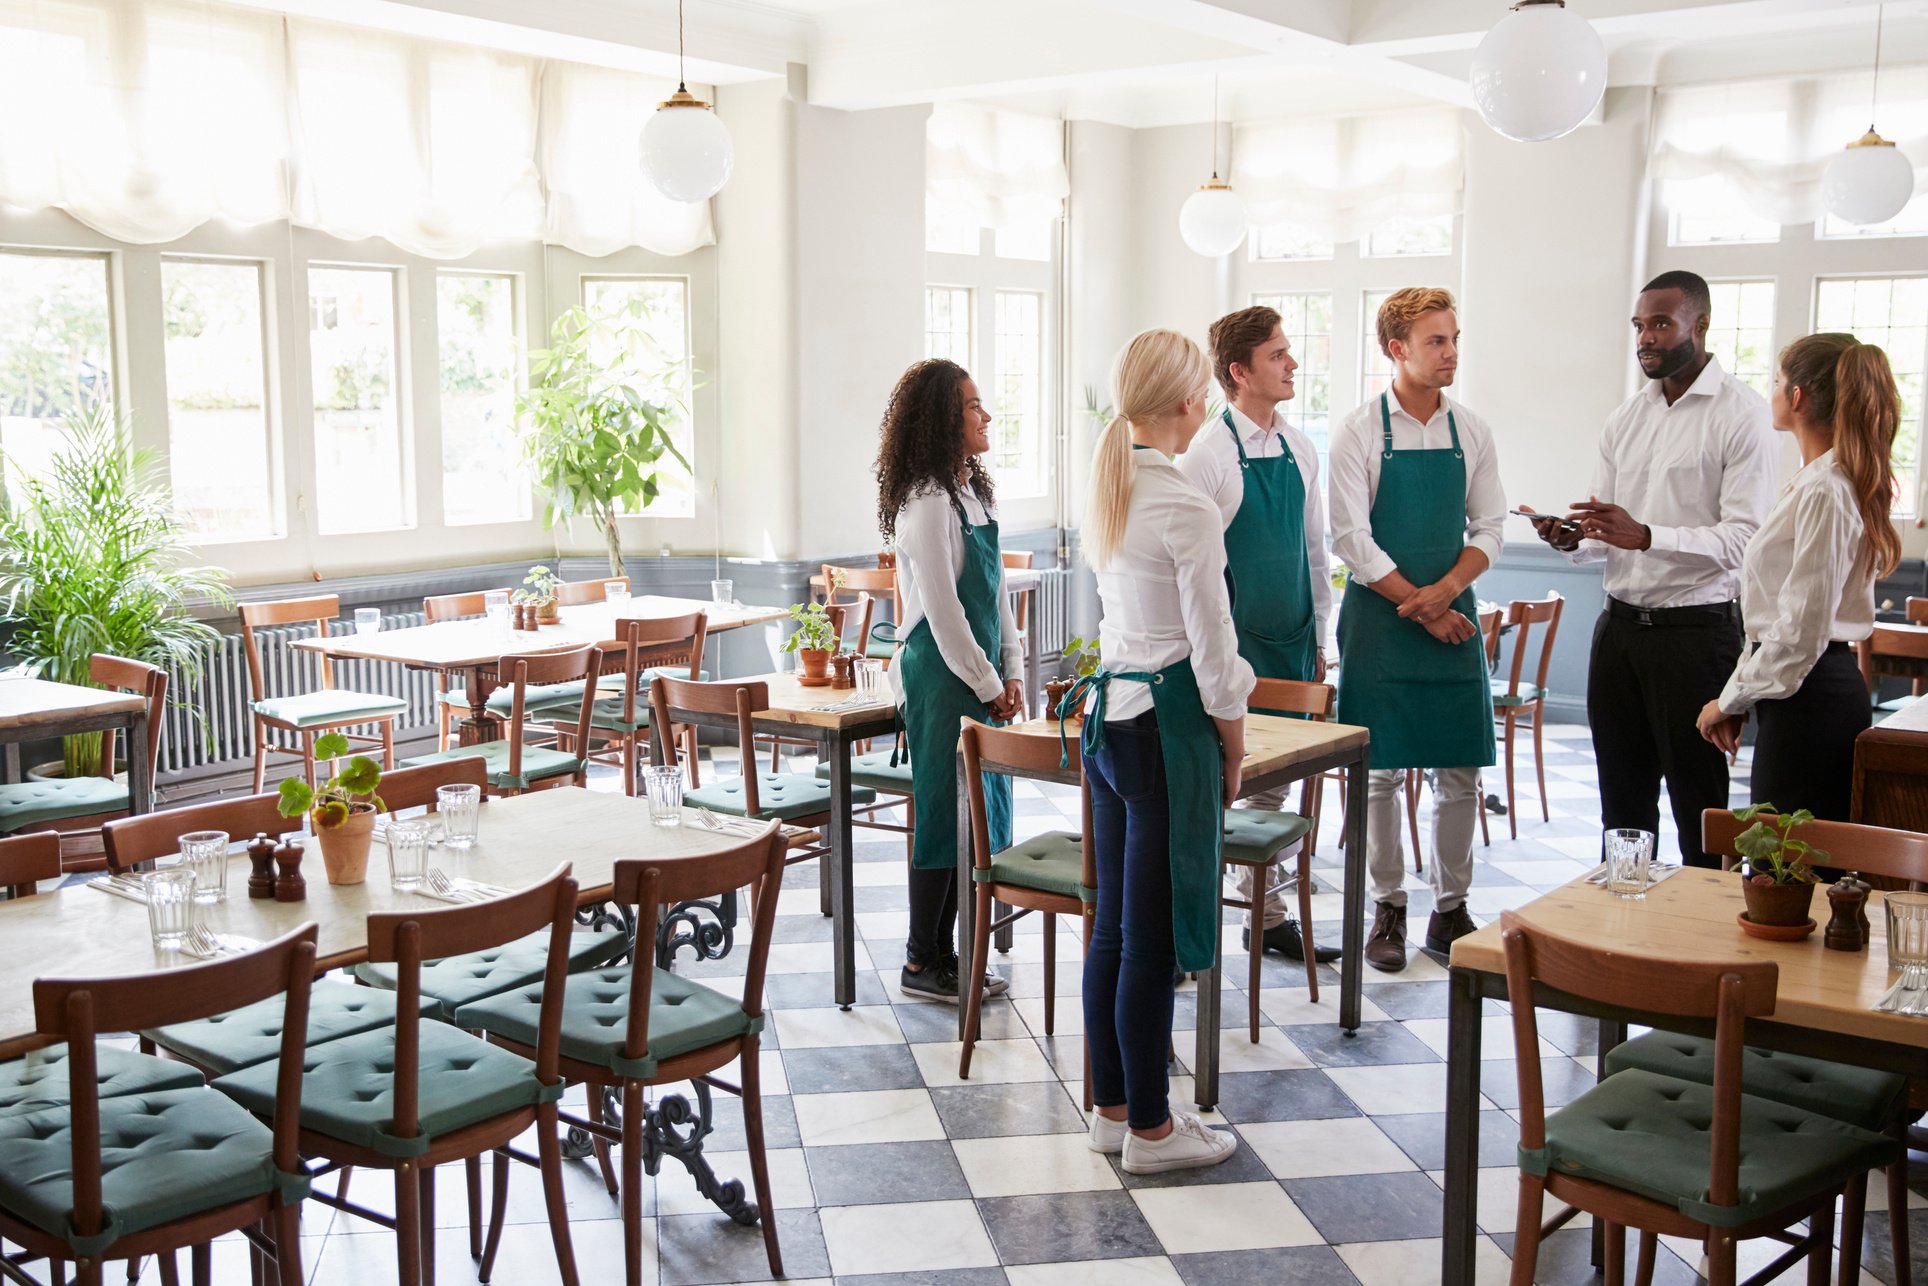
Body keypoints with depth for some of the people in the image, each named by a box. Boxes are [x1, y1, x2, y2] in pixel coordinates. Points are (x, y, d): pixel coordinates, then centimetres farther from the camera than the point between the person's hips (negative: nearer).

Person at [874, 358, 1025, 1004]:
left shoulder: (971, 490, 13)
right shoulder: (927, 501, -15)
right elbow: (941, 609, -17)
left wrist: (1011, 670, 8)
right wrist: (987, 684, -12)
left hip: (980, 671, 9)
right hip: (942, 672, -9)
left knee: (977, 811, 12)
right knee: (945, 813, -2)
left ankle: (945, 953, 22)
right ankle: (922, 963, 10)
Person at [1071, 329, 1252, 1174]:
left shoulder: (1103, 497, 8)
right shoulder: (1186, 510, -17)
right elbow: (1213, 653, -14)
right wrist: (1234, 749, -2)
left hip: (1107, 715, 8)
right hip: (1169, 724, -8)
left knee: (1112, 924, 14)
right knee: (1152, 938, 1)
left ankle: (1112, 1106, 26)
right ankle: (1149, 1129, 12)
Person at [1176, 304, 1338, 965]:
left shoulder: (1300, 448, 7)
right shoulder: (1208, 454, -13)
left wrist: (1318, 639, 14)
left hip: (1291, 643, 6)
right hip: (1232, 645, -6)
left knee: (1274, 783, 14)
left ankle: (1268, 916, 25)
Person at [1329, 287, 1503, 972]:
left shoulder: (1471, 431, 6)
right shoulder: (1359, 432, -5)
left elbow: (1489, 528, 6)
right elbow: (1352, 540, -9)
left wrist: (1445, 591, -12)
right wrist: (1421, 607, -12)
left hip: (1453, 613, 3)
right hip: (1380, 618, -3)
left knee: (1460, 772, 5)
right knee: (1382, 770, 3)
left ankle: (1451, 909, 18)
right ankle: (1387, 911, 15)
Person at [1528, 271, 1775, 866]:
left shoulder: (1740, 414, -8)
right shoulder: (1627, 418, 12)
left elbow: (1744, 538, -17)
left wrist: (1644, 537, -29)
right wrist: (1572, 539, -7)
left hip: (1695, 631, -6)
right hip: (1620, 624, 7)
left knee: (1699, 804, 1)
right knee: (1622, 797, 15)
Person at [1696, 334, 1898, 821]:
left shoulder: (1825, 492, -16)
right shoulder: (1814, 482, 15)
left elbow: (1801, 629, -19)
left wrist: (1731, 699, -8)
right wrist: (1737, 698, 16)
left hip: (1809, 699, -10)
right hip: (1804, 694, 10)